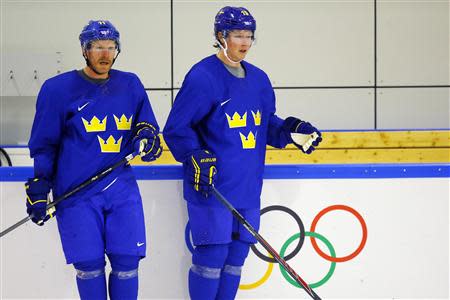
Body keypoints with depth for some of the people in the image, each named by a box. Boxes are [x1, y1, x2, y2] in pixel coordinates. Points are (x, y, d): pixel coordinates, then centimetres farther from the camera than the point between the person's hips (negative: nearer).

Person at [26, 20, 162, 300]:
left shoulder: (131, 85, 6)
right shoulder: (58, 88, -2)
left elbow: (148, 127, 16)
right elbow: (44, 145, 2)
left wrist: (147, 136, -7)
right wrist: (39, 188, -3)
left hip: (122, 190, 3)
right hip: (76, 193, -3)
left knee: (127, 262, 0)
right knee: (89, 265, 0)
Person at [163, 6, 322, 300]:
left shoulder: (258, 79, 12)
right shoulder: (203, 76, -11)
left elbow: (266, 123, 21)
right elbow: (176, 128, -11)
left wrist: (292, 130, 4)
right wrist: (197, 158, -23)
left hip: (248, 187, 7)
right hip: (211, 186, -7)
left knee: (237, 254, 11)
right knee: (212, 254, -6)